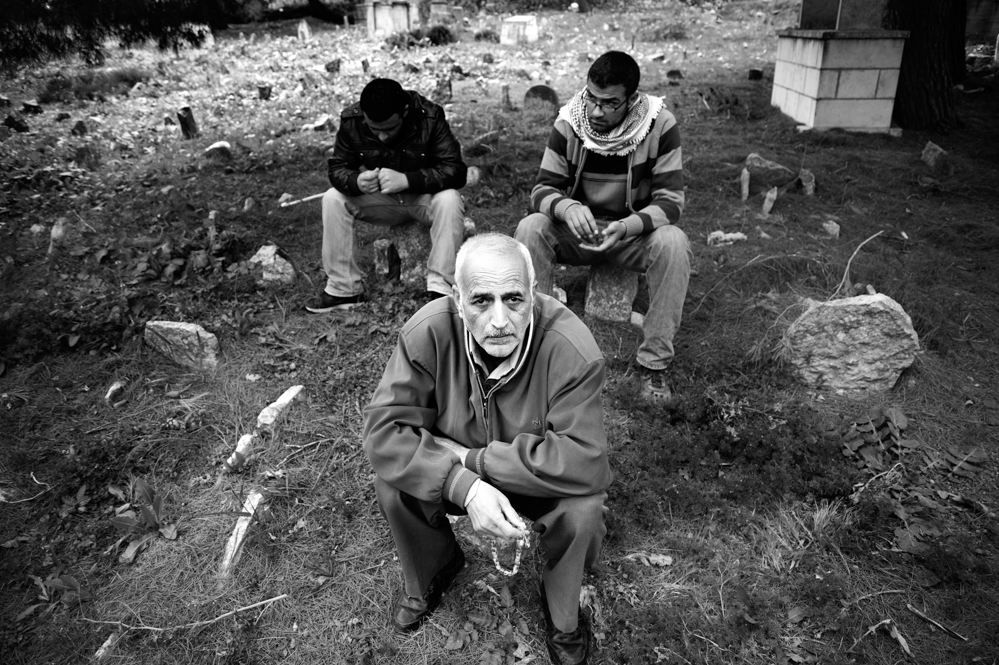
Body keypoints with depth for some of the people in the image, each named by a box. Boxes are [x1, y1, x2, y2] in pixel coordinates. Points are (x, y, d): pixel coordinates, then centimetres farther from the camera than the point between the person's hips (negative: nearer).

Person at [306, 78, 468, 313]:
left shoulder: (430, 117, -23)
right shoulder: (352, 120, -15)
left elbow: (456, 170, -28)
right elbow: (337, 168, -9)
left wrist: (406, 179, -40)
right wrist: (356, 181, -34)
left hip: (424, 197, -3)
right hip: (381, 200, 3)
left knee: (450, 200, -34)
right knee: (333, 199, -17)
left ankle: (441, 288, -29)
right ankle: (344, 288, -10)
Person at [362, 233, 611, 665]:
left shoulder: (571, 349, -32)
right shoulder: (429, 331, -26)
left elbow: (583, 461, -36)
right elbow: (384, 429, -26)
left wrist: (469, 456, -32)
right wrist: (464, 485, -39)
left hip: (542, 482, -2)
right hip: (459, 470, 2)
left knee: (583, 510, -30)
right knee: (392, 482, -22)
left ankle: (563, 613, 6)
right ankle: (429, 574, 13)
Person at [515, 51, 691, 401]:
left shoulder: (660, 125, -16)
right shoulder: (568, 124, -10)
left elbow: (671, 201, -18)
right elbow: (542, 189, -10)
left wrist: (625, 227, -38)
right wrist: (566, 208, -35)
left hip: (635, 231, -1)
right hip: (578, 230, 2)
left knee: (674, 242, -33)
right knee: (530, 227, -27)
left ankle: (655, 362, -21)